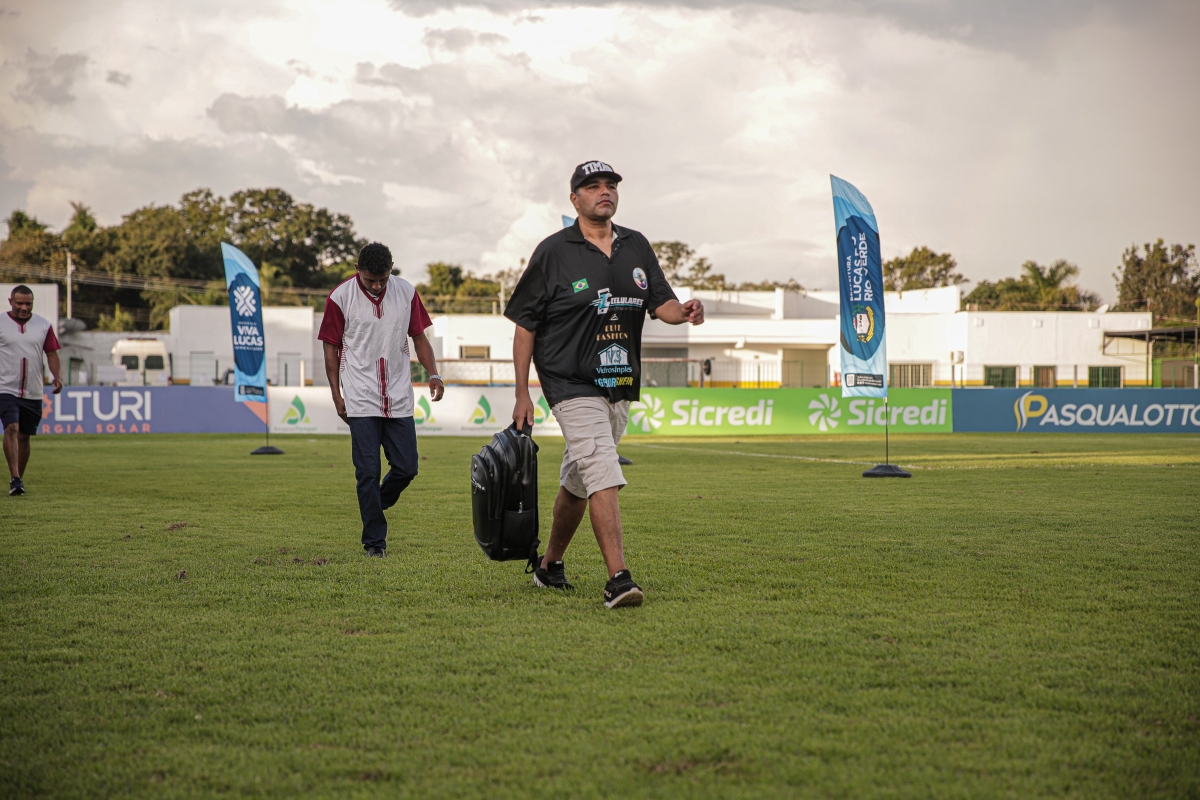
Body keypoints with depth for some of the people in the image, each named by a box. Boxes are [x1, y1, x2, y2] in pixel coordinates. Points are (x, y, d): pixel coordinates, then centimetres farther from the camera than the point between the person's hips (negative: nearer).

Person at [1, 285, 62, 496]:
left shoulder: (44, 325, 6)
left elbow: (52, 353, 8)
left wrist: (56, 376, -8)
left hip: (33, 392, 3)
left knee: (24, 436, 9)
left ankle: (19, 479, 20)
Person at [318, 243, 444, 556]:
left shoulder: (406, 292, 4)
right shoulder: (340, 298, -5)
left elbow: (419, 337, 12)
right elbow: (331, 347, 2)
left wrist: (433, 374, -2)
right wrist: (336, 394, -1)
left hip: (399, 399, 3)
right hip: (361, 401, -3)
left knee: (406, 467, 3)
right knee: (368, 472, -5)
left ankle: (375, 506, 31)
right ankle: (374, 540, 5)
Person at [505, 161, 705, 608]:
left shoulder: (636, 247, 10)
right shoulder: (553, 252, -5)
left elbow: (660, 302, 7)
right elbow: (525, 323, -3)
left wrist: (683, 312, -19)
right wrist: (522, 395, -6)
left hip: (620, 386, 6)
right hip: (572, 386, -6)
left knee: (577, 483, 17)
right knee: (603, 475, -20)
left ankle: (549, 566, 34)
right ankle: (618, 579, -25)